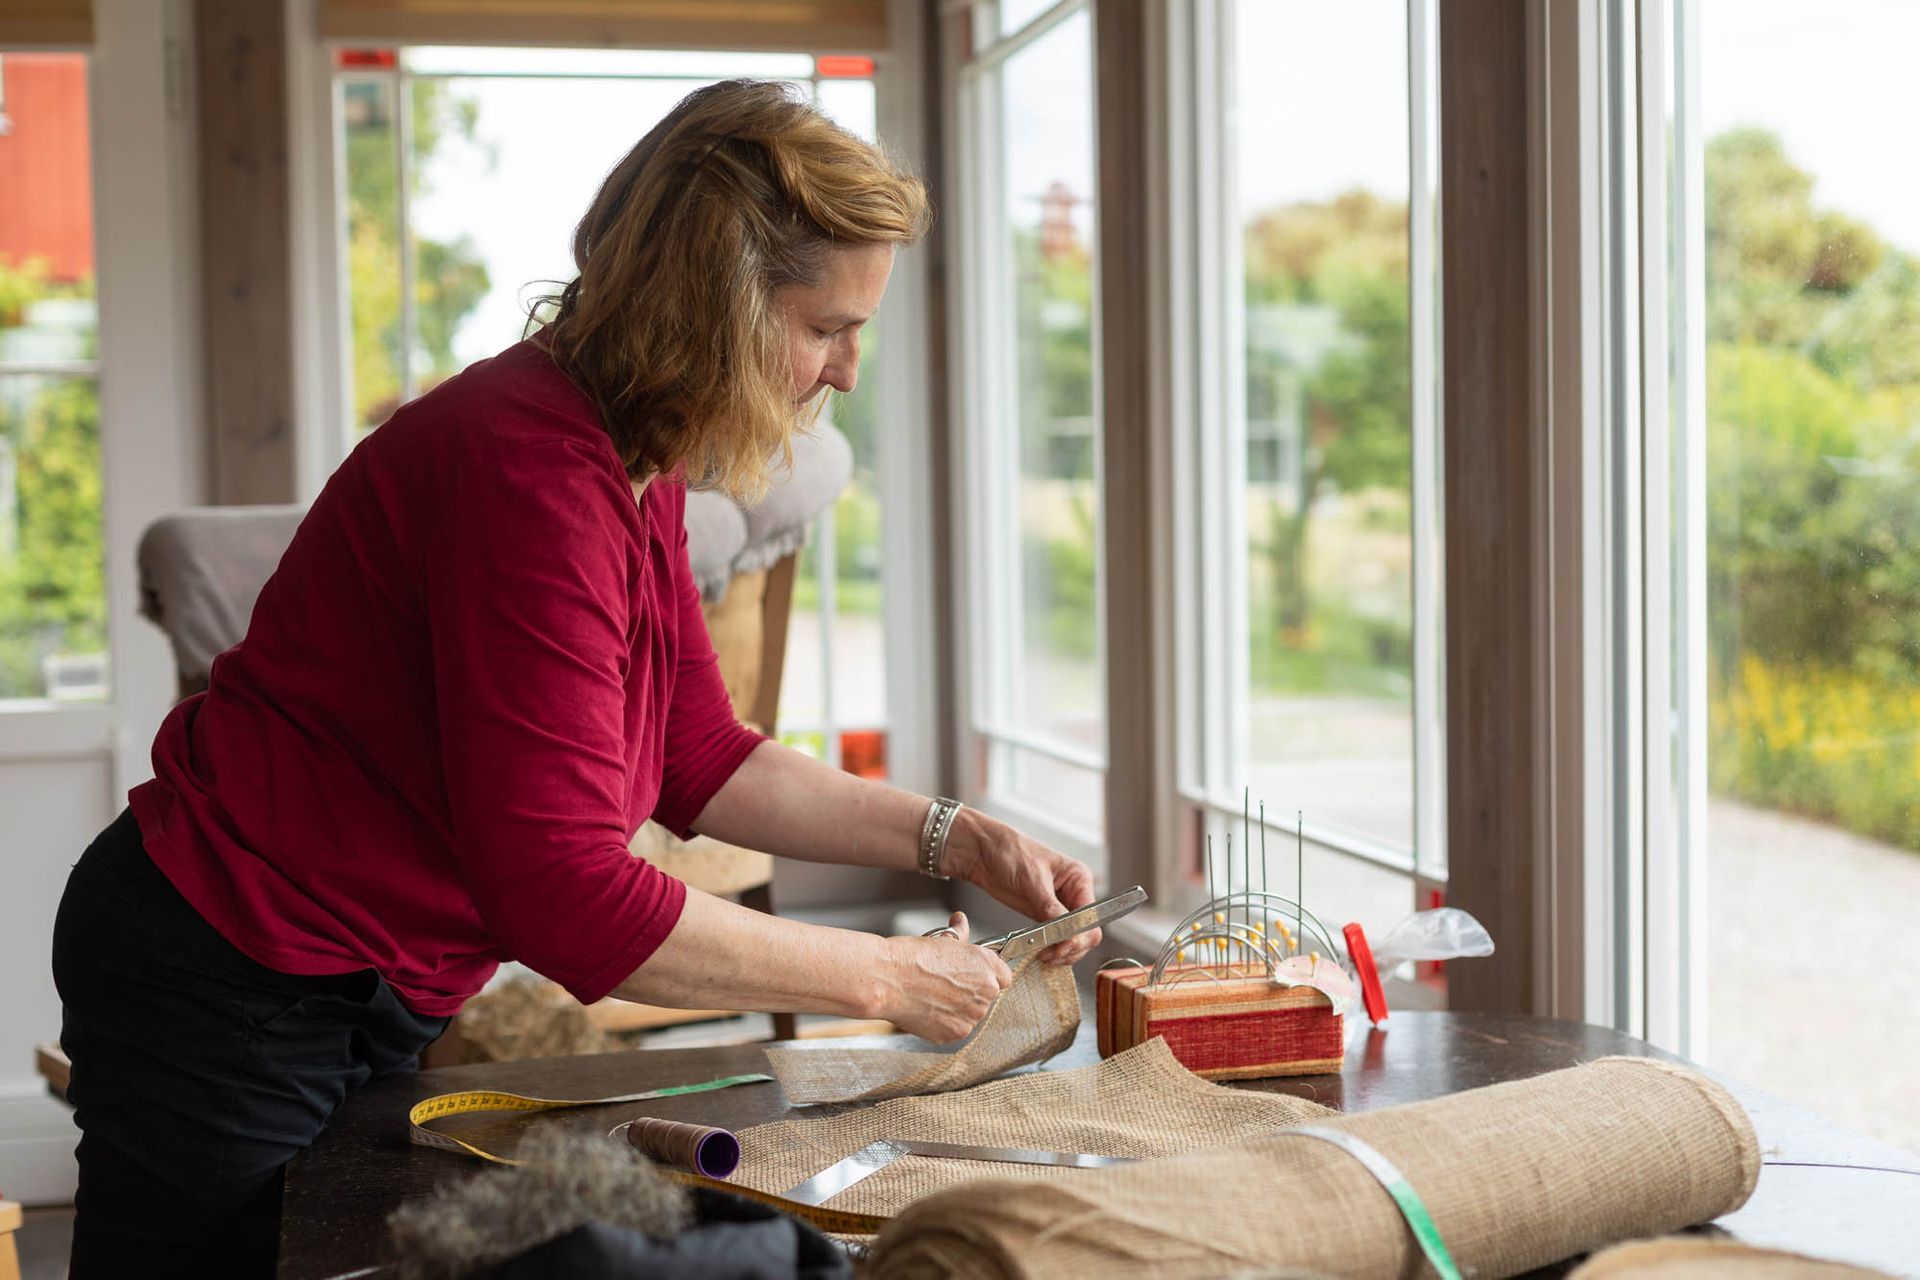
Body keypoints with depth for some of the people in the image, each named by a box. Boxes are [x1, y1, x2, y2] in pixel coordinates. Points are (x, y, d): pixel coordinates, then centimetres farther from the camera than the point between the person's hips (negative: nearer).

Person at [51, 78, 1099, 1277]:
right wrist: (885, 978, -24)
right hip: (231, 992, -9)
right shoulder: (534, 470, -29)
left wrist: (955, 838, 0)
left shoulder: (636, 471, 3)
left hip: (364, 1001, 9)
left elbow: (699, 760, 11)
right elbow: (560, 892, -33)